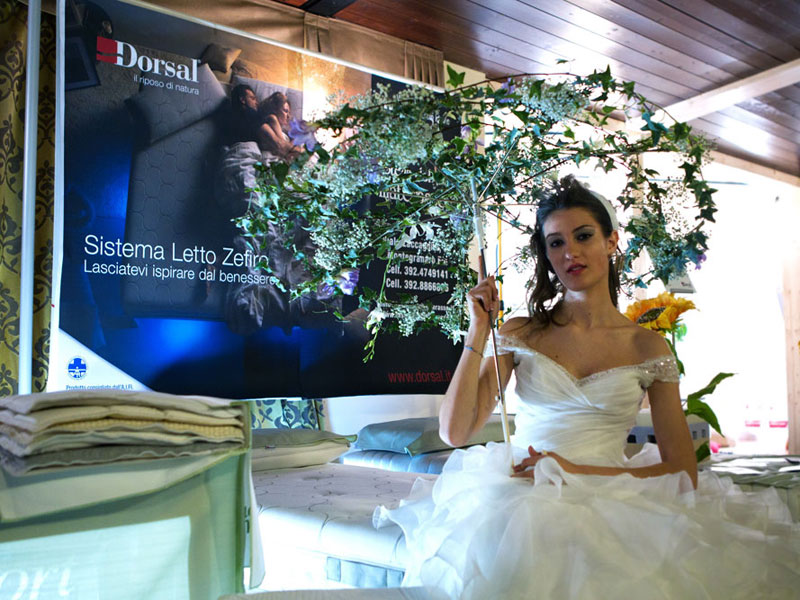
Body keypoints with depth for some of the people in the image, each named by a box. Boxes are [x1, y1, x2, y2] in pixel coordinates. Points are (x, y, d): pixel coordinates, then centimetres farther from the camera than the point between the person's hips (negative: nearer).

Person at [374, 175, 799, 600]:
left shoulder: (647, 347, 6)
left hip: (609, 503, 1)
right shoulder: (520, 334, 6)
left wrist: (579, 472, -12)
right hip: (520, 498, 0)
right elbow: (454, 432, -2)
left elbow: (683, 473, 1)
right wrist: (478, 332, -6)